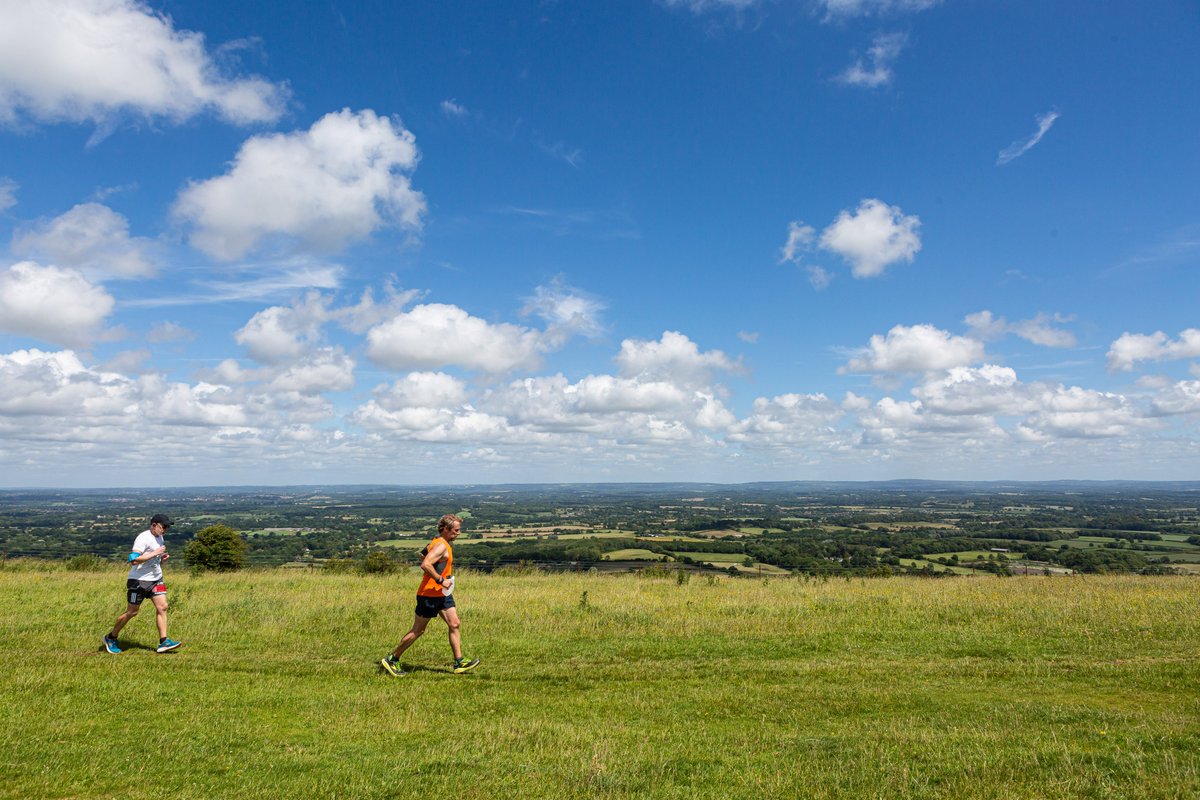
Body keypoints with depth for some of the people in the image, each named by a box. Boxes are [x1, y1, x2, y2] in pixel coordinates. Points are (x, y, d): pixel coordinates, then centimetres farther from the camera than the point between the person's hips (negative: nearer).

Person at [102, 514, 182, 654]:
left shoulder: (159, 538, 12)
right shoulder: (143, 538, -17)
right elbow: (134, 560, -27)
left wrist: (162, 558, 5)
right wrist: (155, 553, -25)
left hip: (156, 579, 8)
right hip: (138, 581, -8)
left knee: (162, 607, -5)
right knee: (131, 612, 2)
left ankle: (163, 642, -6)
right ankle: (111, 638, 25)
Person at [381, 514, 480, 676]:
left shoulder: (438, 543, 12)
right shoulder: (441, 546, -20)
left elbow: (423, 553, 27)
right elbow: (425, 565, -32)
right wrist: (441, 580, -27)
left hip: (442, 594, 10)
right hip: (429, 594, -10)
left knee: (455, 625, 4)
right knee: (418, 630, 1)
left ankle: (459, 663, 6)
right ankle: (392, 660, 15)